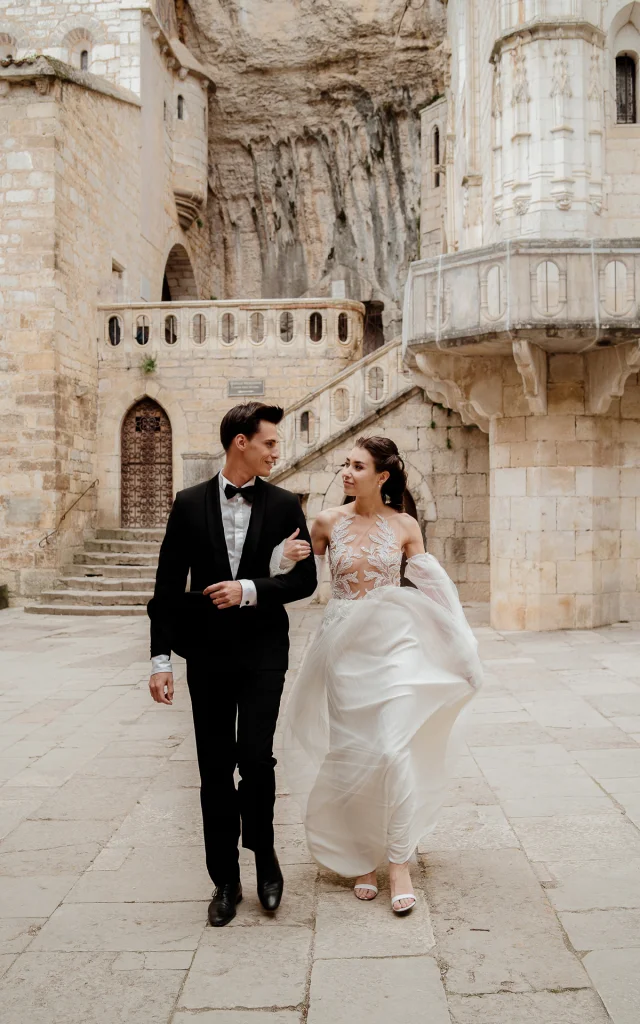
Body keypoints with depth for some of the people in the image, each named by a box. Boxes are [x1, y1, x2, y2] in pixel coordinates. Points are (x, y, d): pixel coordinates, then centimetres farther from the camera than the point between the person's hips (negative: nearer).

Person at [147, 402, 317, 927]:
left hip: (263, 651, -1)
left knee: (256, 757, -10)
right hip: (207, 652, 1)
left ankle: (264, 852, 18)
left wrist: (250, 589, -15)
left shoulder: (285, 505, 2)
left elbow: (305, 579, 0)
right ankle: (226, 880, 21)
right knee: (215, 770, 7)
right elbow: (168, 586, 2)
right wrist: (161, 658, -2)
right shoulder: (190, 504, 2)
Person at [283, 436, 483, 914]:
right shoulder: (328, 522, 0)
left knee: (394, 750, -10)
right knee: (350, 753, 7)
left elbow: (429, 587, 7)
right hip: (344, 646, 2)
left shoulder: (405, 526, -1)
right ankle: (361, 857, 24)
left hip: (394, 644, -1)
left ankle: (399, 863, 4)